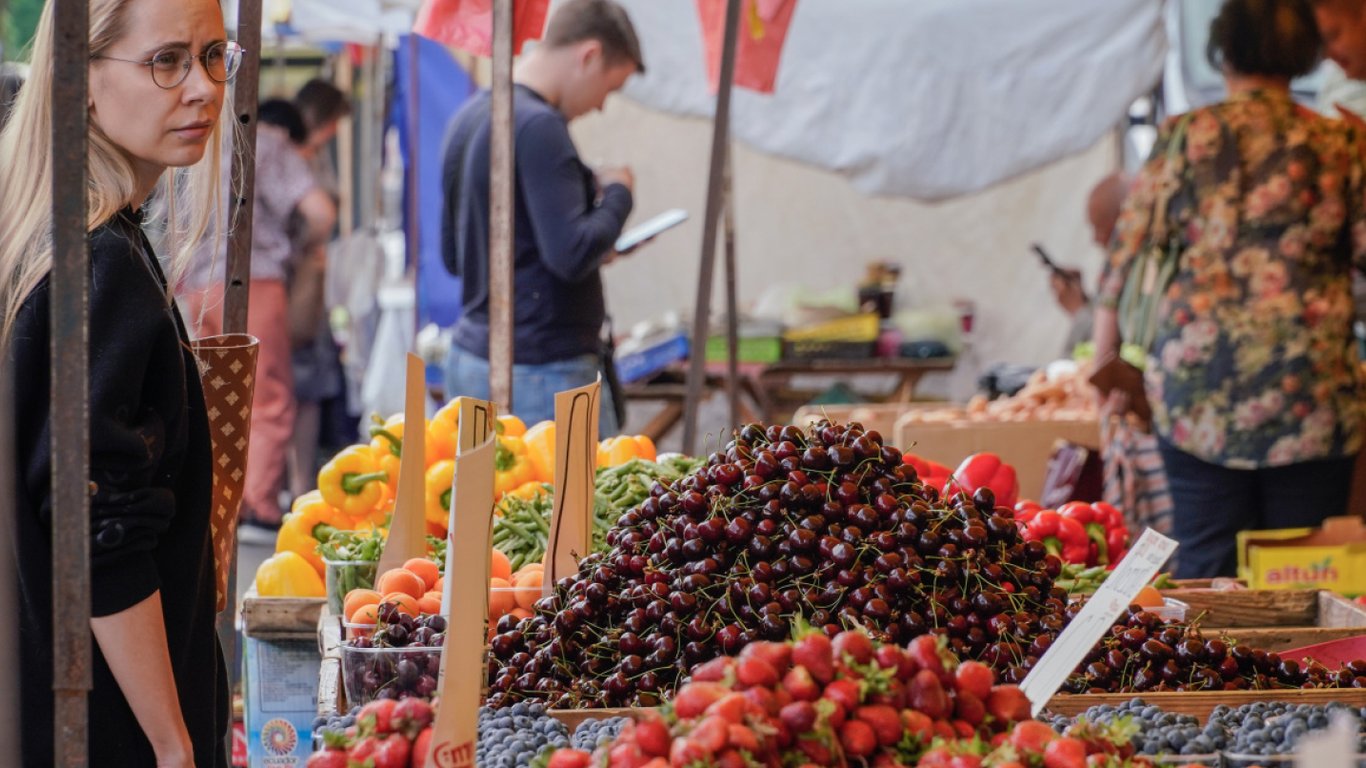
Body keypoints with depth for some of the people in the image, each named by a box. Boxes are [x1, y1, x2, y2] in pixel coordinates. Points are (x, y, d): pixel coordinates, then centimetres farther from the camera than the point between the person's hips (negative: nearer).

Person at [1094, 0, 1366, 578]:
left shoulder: (1186, 136, 0)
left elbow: (1129, 246, 2)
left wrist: (1104, 356, 12)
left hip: (1200, 381, 0)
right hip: (1313, 387, 0)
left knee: (1206, 570, 3)